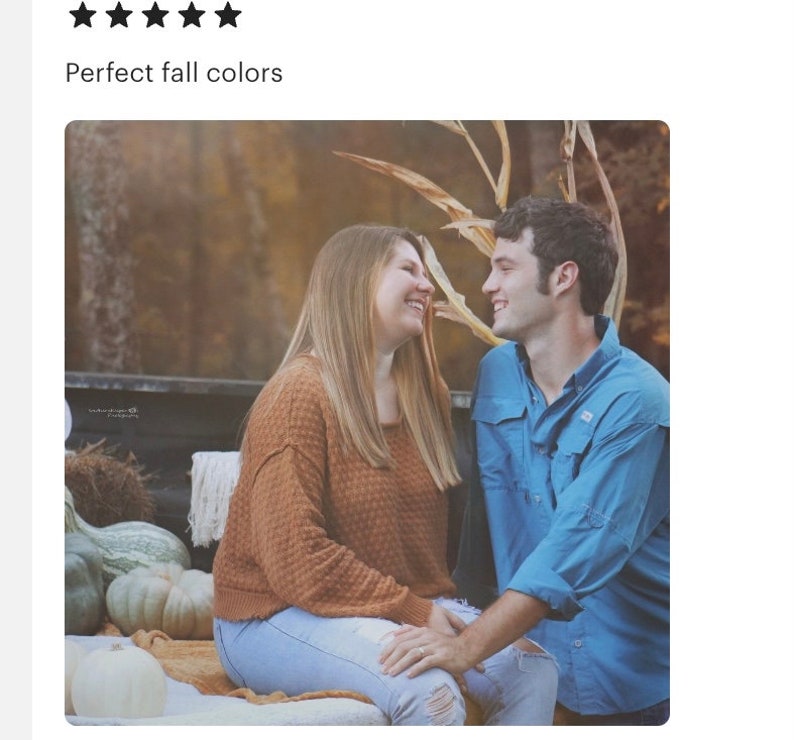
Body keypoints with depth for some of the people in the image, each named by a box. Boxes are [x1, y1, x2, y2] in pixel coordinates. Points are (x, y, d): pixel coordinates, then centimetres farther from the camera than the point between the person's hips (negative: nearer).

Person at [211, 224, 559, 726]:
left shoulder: (425, 393, 11)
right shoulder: (299, 395, -13)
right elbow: (296, 559, -19)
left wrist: (437, 606, -1)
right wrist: (415, 614, -17)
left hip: (410, 606, 8)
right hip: (281, 617, -7)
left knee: (535, 671, -14)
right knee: (433, 694, -32)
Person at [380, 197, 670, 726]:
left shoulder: (635, 403, -17)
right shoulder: (497, 372, 4)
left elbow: (576, 550, -27)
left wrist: (470, 647, -35)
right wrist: (464, 610, 2)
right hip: (531, 667, 5)